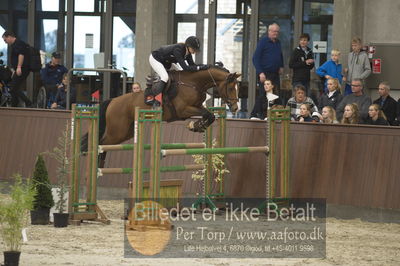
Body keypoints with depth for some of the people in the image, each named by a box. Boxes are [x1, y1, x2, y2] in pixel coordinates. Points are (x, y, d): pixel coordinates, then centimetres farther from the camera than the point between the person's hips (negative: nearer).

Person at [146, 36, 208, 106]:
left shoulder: (187, 51, -13)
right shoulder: (178, 50, -37)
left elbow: (192, 65, -8)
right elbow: (185, 68, -42)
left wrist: (203, 66, -24)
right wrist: (200, 67, -43)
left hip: (166, 62, 9)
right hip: (155, 59, -9)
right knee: (165, 77, -28)